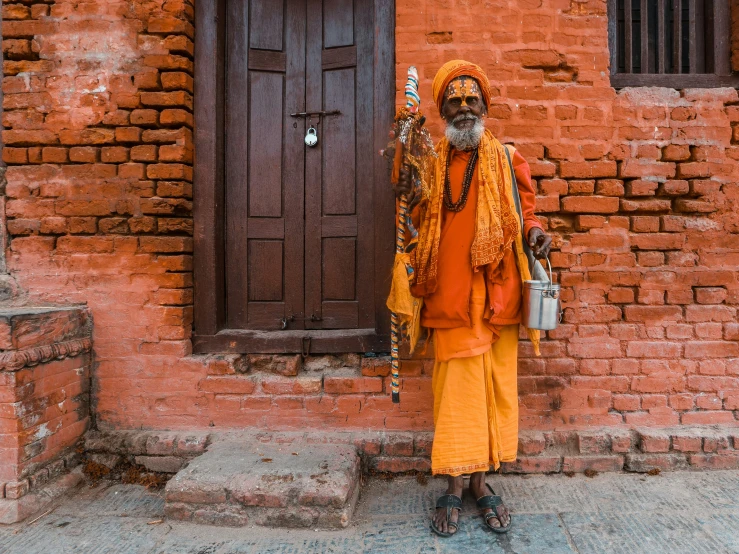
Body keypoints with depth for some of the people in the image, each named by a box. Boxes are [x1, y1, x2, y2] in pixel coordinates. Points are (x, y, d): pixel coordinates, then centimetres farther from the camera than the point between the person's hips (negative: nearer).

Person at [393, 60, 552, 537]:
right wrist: (412, 202, -9)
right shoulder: (430, 164, 10)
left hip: (497, 295, 1)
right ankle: (455, 488, 15)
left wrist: (535, 233, -8)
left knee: (495, 386, 7)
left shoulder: (508, 160, 10)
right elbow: (423, 228, 10)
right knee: (457, 389, 2)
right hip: (451, 296, -1)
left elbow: (526, 213, 13)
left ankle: (482, 482, 23)